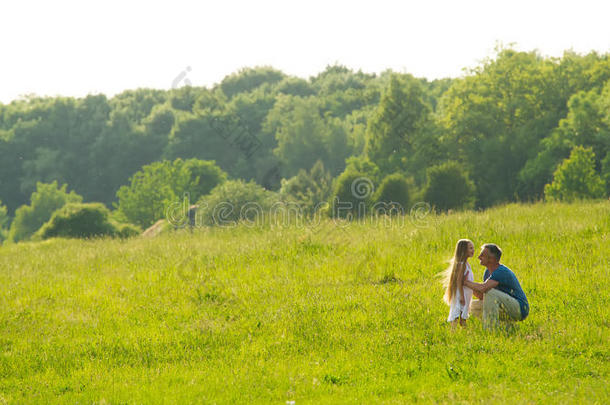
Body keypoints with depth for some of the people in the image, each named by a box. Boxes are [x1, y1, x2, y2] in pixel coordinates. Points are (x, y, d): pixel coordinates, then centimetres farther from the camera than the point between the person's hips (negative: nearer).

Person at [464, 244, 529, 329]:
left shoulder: (502, 271, -22)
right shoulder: (488, 272, 8)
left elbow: (483, 288, -36)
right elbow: (481, 296, 9)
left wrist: (466, 282, -20)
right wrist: (470, 284, -9)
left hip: (520, 310, -10)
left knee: (490, 292, -28)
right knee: (474, 306, 10)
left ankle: (490, 329, -26)